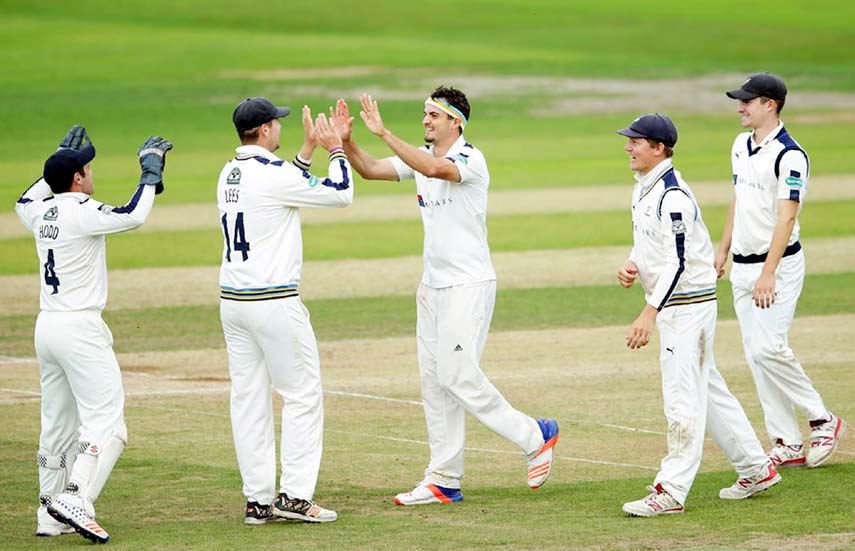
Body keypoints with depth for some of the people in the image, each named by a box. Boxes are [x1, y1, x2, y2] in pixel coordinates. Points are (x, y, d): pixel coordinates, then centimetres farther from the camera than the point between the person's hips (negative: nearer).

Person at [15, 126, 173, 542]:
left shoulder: (41, 211, 9)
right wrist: (150, 174, -11)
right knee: (106, 424, -11)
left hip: (47, 328, 9)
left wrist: (62, 158, 34)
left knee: (58, 426, 13)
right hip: (80, 328, -9)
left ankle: (51, 516, 14)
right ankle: (75, 500, -26)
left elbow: (24, 201, 33)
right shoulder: (80, 212, -14)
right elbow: (132, 216, -26)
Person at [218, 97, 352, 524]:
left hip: (232, 302, 8)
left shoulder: (229, 175, 11)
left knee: (248, 400, 7)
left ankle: (258, 500, 7)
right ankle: (294, 496, -4)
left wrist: (308, 149, 25)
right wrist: (335, 148, 4)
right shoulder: (272, 174, -14)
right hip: (274, 303, -8)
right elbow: (340, 194, -9)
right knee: (303, 395, 0)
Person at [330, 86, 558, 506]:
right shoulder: (422, 157, 10)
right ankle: (443, 481, 9)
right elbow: (370, 170, 6)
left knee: (457, 375, -13)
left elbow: (435, 168, -34)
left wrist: (383, 132, -36)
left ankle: (533, 436, 3)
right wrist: (346, 140, -12)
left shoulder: (471, 159, -14)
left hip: (469, 284, -9)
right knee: (434, 381, 6)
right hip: (433, 284, 9)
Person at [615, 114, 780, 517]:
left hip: (688, 304, -11)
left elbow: (679, 262, -25)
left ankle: (671, 491, -7)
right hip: (673, 305, 11)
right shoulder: (643, 189, 11)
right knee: (707, 389, 16)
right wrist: (632, 265, 1)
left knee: (682, 397, -8)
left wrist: (649, 313, -29)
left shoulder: (672, 196, -21)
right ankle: (756, 469, 25)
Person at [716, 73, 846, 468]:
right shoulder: (742, 146, 11)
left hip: (778, 265, -8)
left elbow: (786, 217, -21)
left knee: (768, 349, -16)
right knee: (756, 354, 5)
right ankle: (788, 445, 9)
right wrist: (723, 250, 22)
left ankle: (823, 419, 3)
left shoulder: (789, 155, -16)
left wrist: (768, 274, -26)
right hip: (743, 267, 8)